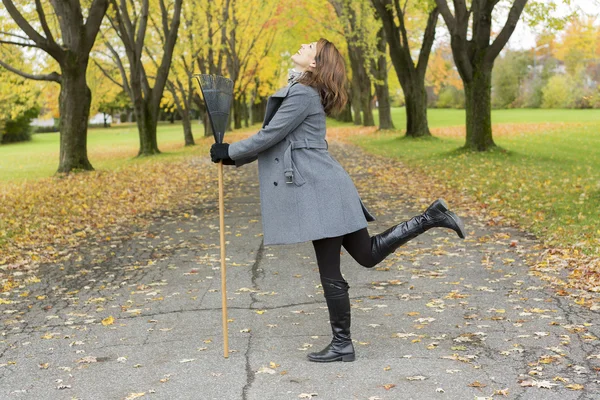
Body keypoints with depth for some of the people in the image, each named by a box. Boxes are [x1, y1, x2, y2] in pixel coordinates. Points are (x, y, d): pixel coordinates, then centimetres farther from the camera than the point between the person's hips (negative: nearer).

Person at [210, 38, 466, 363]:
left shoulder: (303, 93, -13)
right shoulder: (297, 90, 18)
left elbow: (270, 135, -14)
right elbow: (276, 138, 24)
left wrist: (230, 151, -1)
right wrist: (236, 157, 19)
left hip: (319, 190, -10)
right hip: (318, 189, 10)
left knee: (330, 274, -1)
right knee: (369, 254, 16)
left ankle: (342, 345, 10)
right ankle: (430, 218, 16)